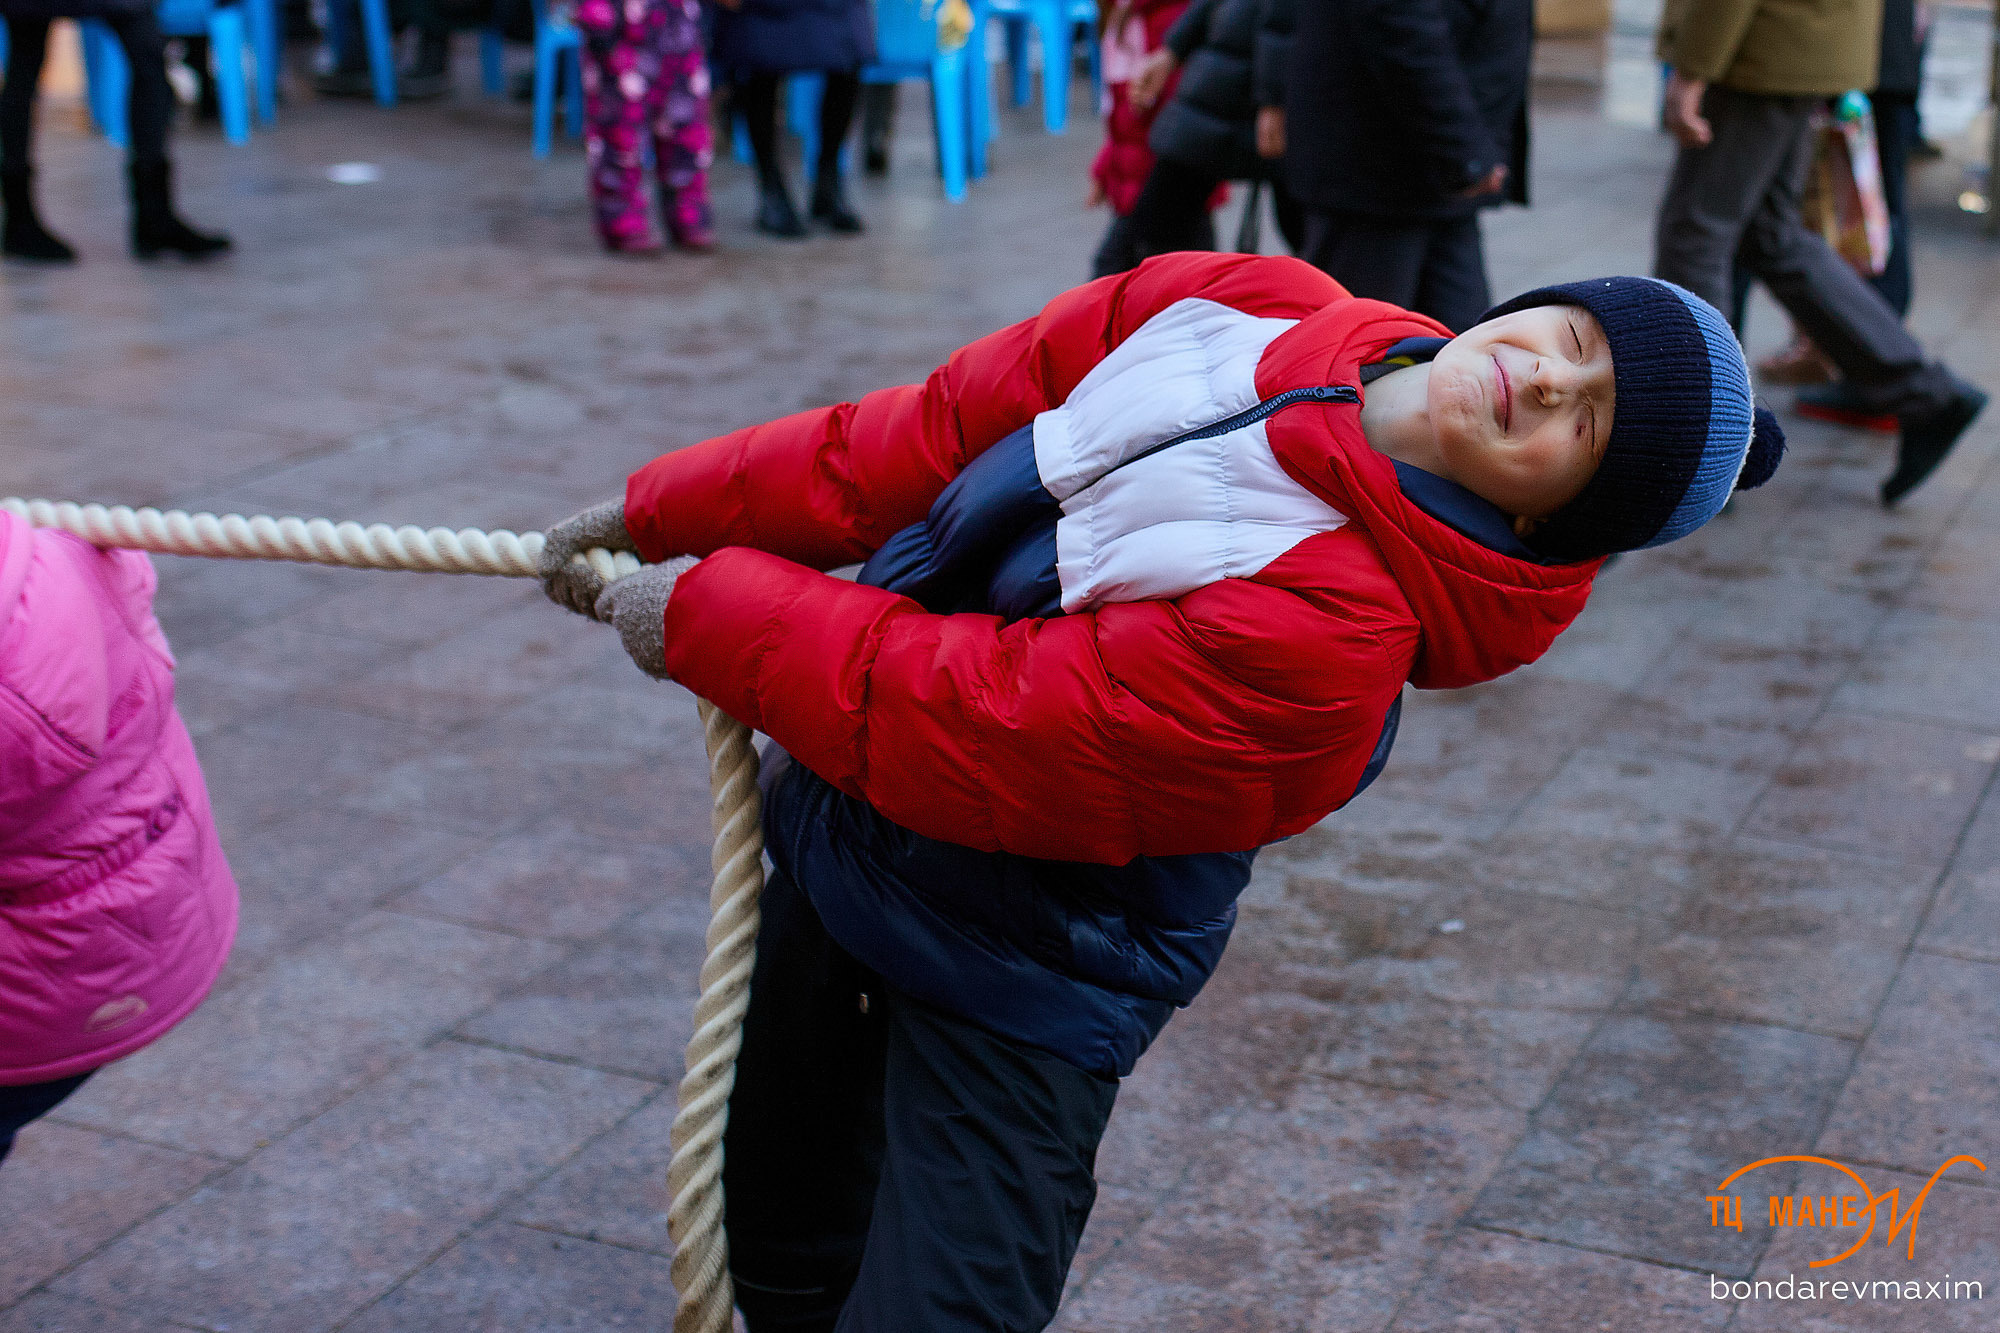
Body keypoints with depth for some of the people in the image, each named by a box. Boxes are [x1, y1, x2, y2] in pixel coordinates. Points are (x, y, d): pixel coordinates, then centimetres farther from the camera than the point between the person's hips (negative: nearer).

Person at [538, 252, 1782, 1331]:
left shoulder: (1333, 636, -32)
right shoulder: (1247, 305, -11)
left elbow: (989, 727, -29)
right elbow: (946, 424, -2)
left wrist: (713, 615, -17)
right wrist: (670, 512, -1)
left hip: (1015, 978, -7)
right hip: (832, 823, 7)